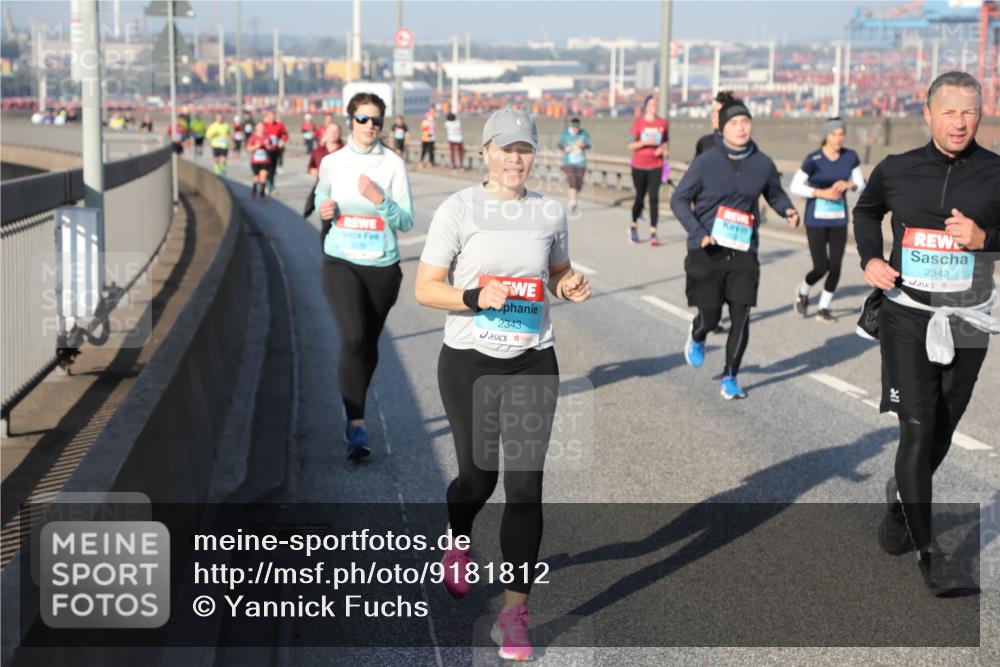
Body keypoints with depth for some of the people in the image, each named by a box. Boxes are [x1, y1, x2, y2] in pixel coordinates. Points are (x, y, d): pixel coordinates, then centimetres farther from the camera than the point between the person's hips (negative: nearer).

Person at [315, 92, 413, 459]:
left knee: (369, 343, 14)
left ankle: (354, 414, 37)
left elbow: (406, 221, -6)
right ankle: (356, 424, -18)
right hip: (341, 263, -1)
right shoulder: (331, 163, 2)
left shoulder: (393, 164, -3)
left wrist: (379, 199, -22)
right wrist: (323, 210, 0)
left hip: (382, 266, 1)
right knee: (353, 337, -21)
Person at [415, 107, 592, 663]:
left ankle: (515, 611, 5)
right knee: (479, 476, 11)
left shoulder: (550, 212, 3)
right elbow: (426, 287, -6)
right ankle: (459, 541, 47)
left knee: (525, 484, -4)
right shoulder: (458, 210, -7)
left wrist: (572, 285, -5)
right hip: (469, 363, -2)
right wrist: (475, 297, -23)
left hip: (534, 364, 2)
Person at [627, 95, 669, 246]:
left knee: (654, 197, -9)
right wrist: (645, 142, -19)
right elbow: (631, 145, -4)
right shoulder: (638, 123, -1)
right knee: (640, 197, 6)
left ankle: (653, 232, -11)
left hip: (656, 166, 1)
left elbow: (666, 141, 18)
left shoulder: (662, 123, 5)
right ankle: (634, 225, 31)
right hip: (639, 166, -1)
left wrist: (663, 148, -4)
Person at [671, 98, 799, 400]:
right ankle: (697, 338, 42)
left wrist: (789, 210, -5)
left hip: (744, 252, 2)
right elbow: (679, 199, -3)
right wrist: (697, 233, -15)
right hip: (707, 251, -2)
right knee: (710, 317, 3)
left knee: (740, 318, -2)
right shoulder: (706, 162, -8)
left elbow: (775, 194, 17)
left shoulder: (763, 164, 1)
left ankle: (730, 378, 16)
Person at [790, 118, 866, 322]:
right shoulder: (813, 159, -13)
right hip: (816, 221, -3)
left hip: (839, 221, 4)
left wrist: (849, 184, -15)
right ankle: (803, 293, 26)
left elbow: (861, 183, 8)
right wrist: (822, 193, -19)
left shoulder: (850, 157, -1)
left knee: (835, 267, -2)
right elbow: (795, 187, -10)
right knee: (821, 268, -6)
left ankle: (823, 309, 15)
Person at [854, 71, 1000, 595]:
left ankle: (901, 498, 41)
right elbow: (865, 212, 21)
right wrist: (870, 258, 5)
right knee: (917, 428, -10)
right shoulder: (896, 170, 2)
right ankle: (927, 550, -6)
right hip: (907, 316, -1)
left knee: (941, 432, 12)